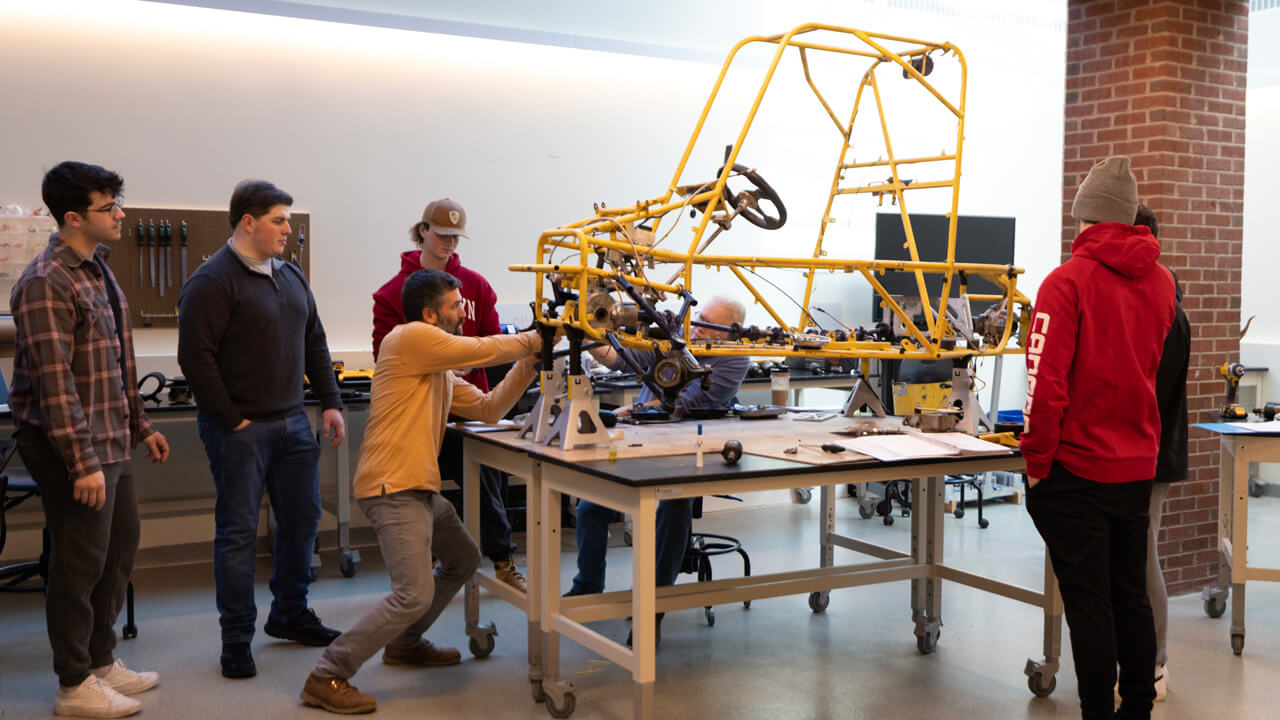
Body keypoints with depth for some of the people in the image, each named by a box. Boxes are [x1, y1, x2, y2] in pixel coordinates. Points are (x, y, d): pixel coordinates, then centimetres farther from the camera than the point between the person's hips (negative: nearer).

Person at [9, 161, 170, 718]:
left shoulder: (98, 271, 13)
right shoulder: (46, 283, -17)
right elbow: (54, 381, -22)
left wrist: (140, 426, 20)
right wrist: (83, 462, -24)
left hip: (112, 442, 9)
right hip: (74, 447, -9)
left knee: (119, 551, 17)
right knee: (80, 563, 1)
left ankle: (101, 661, 33)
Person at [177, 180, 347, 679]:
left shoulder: (291, 276, 13)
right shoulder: (213, 281, -12)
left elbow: (315, 343, 18)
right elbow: (195, 358, -16)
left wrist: (330, 402, 10)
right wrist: (230, 419, -15)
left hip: (292, 421, 8)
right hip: (240, 429, -7)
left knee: (302, 518, 13)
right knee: (238, 531, 0)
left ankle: (290, 614, 30)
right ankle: (237, 639, 11)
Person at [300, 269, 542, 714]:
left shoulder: (442, 371, 20)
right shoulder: (412, 337, -10)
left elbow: (488, 408, 15)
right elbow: (485, 351, -11)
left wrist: (528, 362, 8)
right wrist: (532, 340, 4)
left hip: (421, 489, 11)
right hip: (392, 489, -11)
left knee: (464, 561, 25)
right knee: (415, 594, -17)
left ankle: (404, 644, 37)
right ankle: (327, 678, -6)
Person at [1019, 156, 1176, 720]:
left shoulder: (1068, 281, -14)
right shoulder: (1161, 282, 5)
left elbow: (1046, 382, -19)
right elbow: (1159, 371, 14)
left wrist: (1037, 462, -11)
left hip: (1078, 468, -6)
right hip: (1138, 466, 6)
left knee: (1088, 603, 2)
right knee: (1132, 595, 16)